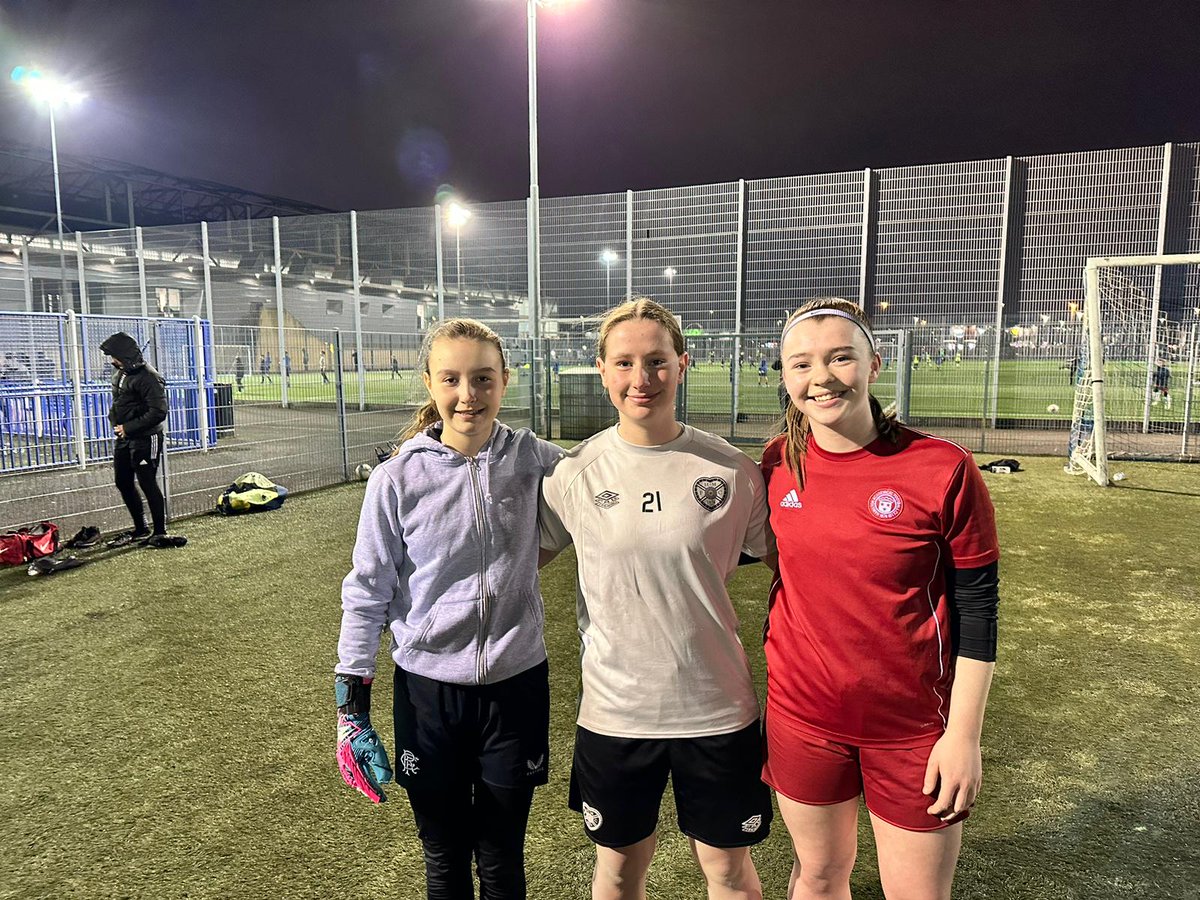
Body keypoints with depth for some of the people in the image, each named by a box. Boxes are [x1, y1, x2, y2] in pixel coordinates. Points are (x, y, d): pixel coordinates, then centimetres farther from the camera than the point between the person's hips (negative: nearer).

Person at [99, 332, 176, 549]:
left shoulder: (148, 377, -18)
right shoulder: (120, 373, 10)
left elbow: (158, 412, -24)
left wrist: (128, 428, -19)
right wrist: (115, 421, 7)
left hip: (145, 439, -10)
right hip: (124, 437, 10)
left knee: (147, 484, -6)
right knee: (123, 483, 14)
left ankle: (159, 533, 5)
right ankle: (141, 530, 26)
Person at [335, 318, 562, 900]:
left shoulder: (535, 460, -7)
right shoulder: (397, 479, -10)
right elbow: (367, 592, -3)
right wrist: (351, 705, -2)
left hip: (516, 682, 1)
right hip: (427, 688, 0)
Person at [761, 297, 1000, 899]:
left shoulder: (942, 469, -15)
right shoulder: (778, 464, -4)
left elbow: (976, 608, -9)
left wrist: (964, 734, -8)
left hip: (913, 726, -2)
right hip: (801, 714, 3)